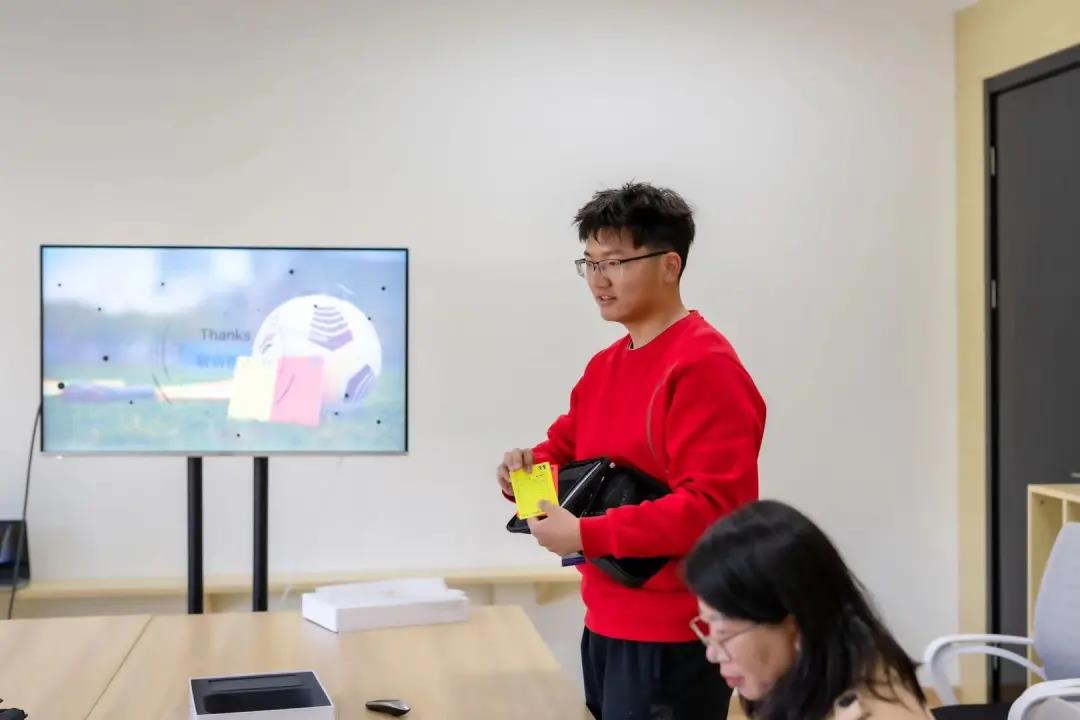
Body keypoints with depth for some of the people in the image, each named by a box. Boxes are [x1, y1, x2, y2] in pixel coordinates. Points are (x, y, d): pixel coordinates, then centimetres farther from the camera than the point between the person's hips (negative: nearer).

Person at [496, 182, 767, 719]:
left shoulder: (705, 367, -17)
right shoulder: (603, 366, 11)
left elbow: (712, 506, -24)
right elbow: (565, 453, 19)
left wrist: (586, 536, -24)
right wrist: (527, 471, -4)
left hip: (674, 640, -8)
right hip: (605, 626, 8)